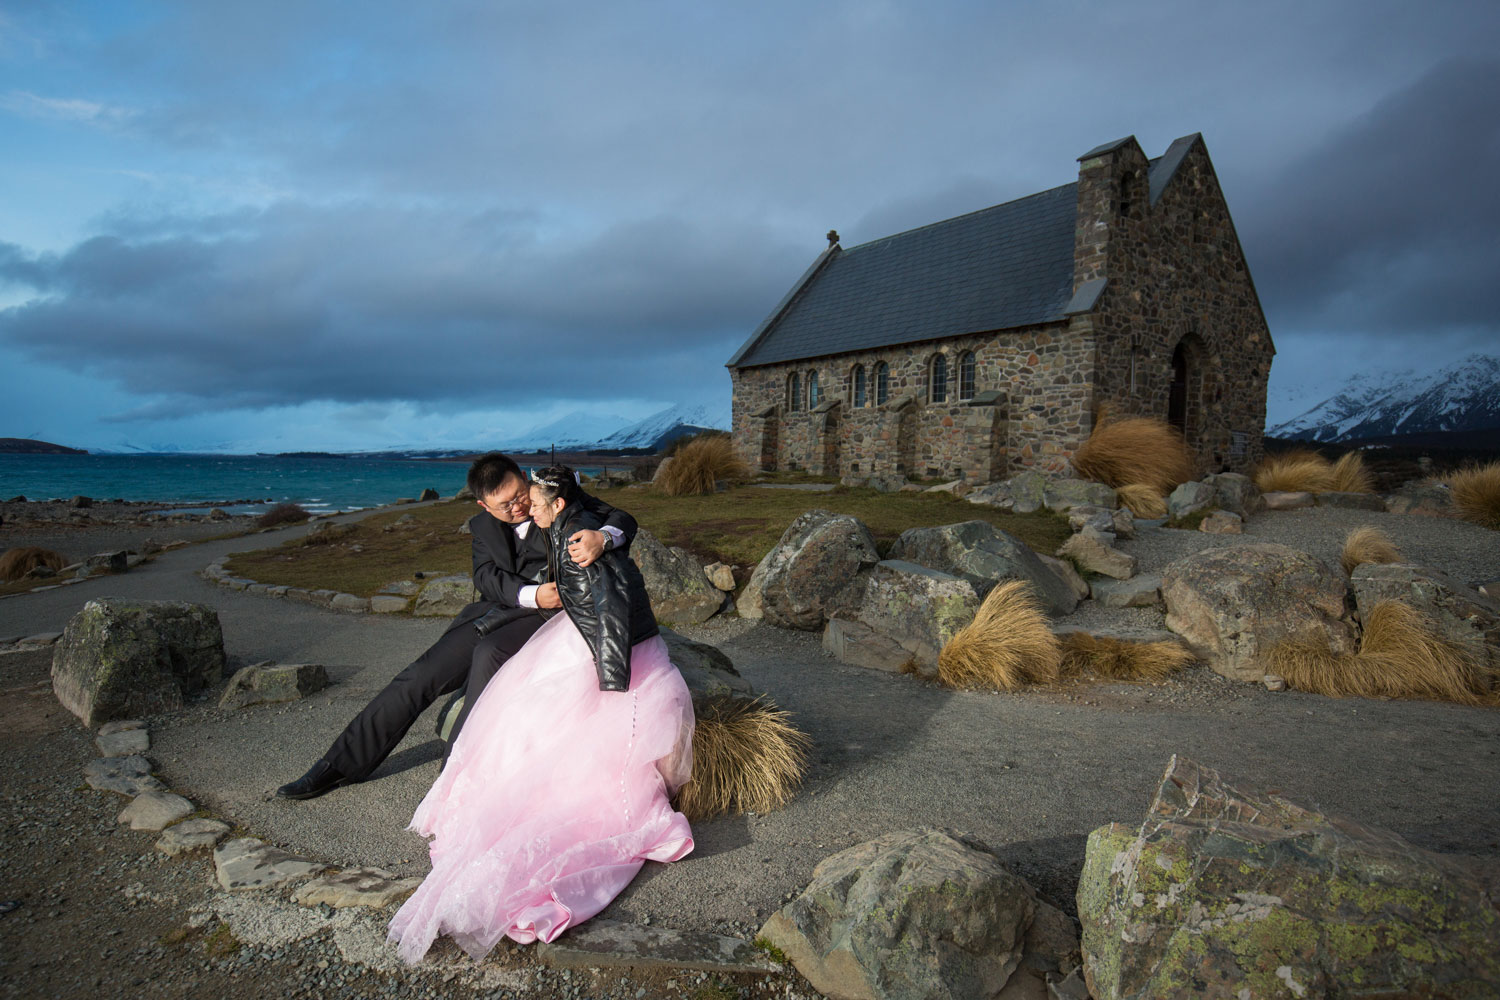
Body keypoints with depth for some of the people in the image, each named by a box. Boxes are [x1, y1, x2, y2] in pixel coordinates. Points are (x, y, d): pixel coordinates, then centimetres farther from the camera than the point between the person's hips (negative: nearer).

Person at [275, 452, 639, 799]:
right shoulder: (483, 525, 8)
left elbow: (624, 521, -12)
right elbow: (486, 577, -6)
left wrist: (601, 537, -37)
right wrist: (530, 595, -26)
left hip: (546, 615, -4)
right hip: (493, 612, 5)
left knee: (489, 655, -33)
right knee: (421, 675, -6)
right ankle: (340, 765, 9)